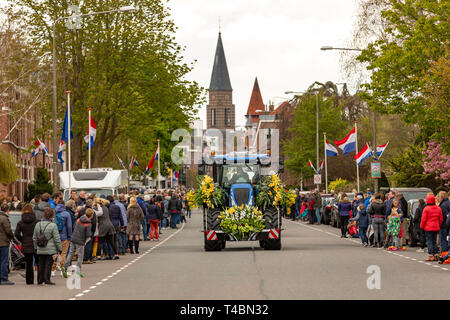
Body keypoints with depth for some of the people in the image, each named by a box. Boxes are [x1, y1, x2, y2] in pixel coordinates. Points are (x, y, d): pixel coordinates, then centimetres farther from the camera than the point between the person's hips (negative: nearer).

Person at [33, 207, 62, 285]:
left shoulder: (38, 225, 5)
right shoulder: (53, 225, -12)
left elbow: (34, 238, 13)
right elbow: (57, 239, -10)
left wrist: (36, 248, 22)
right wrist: (59, 249, -2)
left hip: (40, 250, 5)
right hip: (50, 249, -5)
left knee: (41, 264, 13)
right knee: (48, 264, 0)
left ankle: (40, 280, 18)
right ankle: (47, 279, 0)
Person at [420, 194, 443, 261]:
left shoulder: (426, 209, -12)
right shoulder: (438, 209, 5)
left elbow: (423, 219, -10)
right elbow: (441, 219, 10)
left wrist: (422, 226, 2)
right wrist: (439, 226, 21)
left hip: (428, 228, -5)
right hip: (436, 228, 5)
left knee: (429, 241, -2)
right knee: (434, 241, 14)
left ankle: (431, 255, -8)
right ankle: (435, 255, 12)